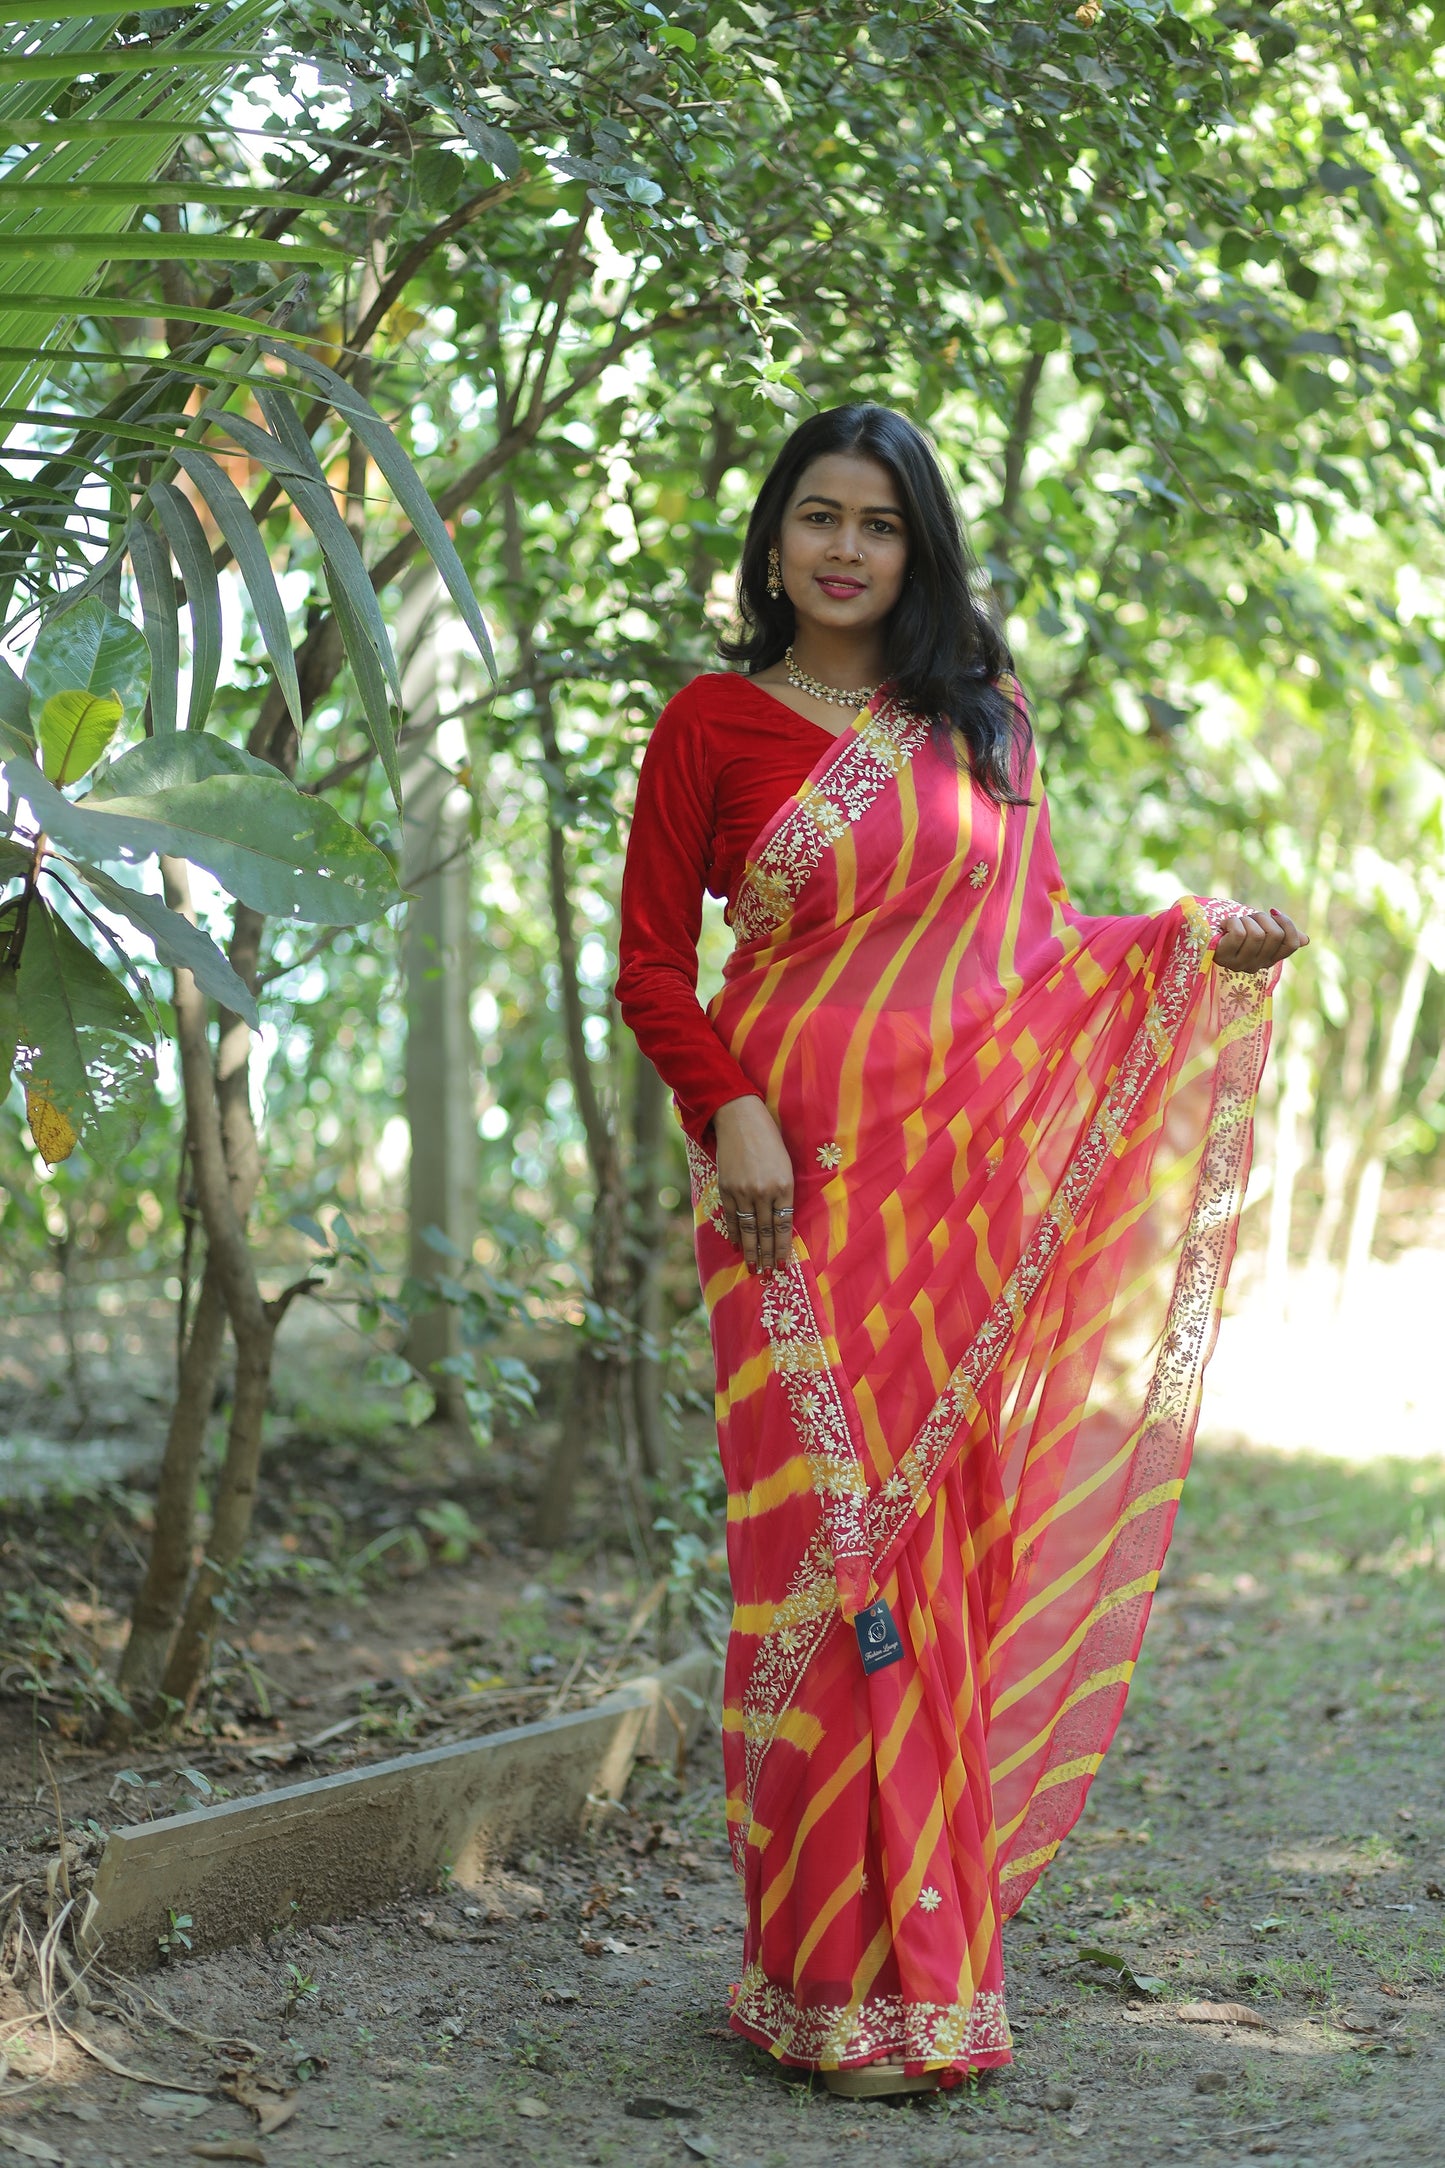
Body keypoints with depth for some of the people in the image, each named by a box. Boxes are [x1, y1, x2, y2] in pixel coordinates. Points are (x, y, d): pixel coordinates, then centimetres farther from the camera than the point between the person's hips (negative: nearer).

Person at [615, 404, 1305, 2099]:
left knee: (953, 1543, 4)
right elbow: (652, 960, 3)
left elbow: (1034, 939, 18)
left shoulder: (982, 723, 14)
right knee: (830, 1546, -6)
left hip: (974, 1187, 3)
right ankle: (847, 1975, 2)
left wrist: (1194, 938, 3)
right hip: (805, 1187, -3)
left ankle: (935, 1939, 14)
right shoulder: (715, 724, 4)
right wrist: (729, 1109, -12)